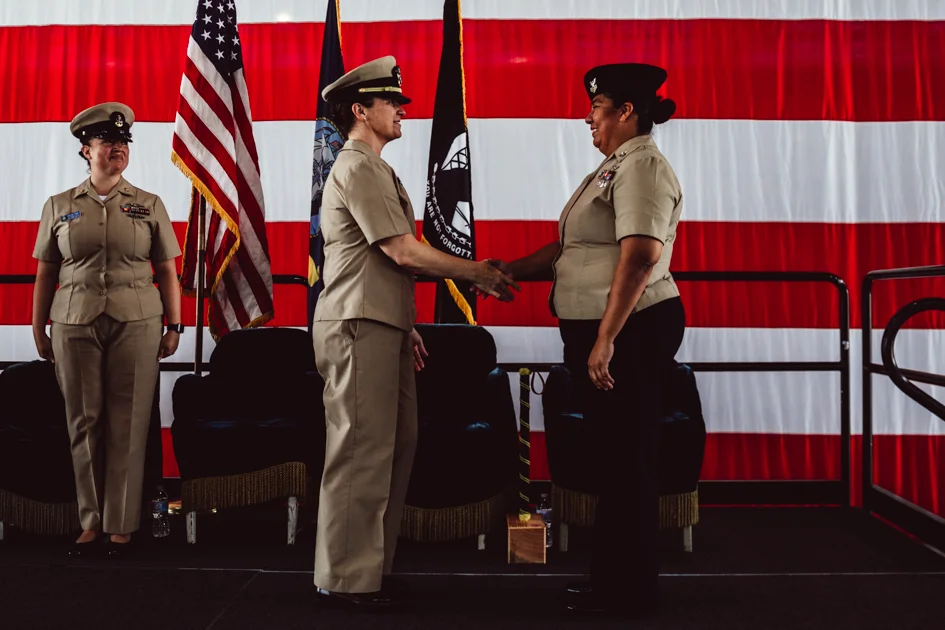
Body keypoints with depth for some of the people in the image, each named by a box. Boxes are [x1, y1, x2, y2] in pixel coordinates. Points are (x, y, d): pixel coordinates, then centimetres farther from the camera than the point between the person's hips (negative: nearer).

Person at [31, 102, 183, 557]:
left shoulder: (148, 205, 7)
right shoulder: (59, 207, 10)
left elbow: (167, 271, 6)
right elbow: (45, 273, 11)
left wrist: (173, 326, 1)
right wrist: (38, 329, 9)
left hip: (136, 324, -1)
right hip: (75, 324, 1)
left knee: (127, 425, 0)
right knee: (84, 422, 5)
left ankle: (121, 524, 11)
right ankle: (91, 521, 18)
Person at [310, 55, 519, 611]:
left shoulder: (376, 169, 22)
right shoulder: (357, 168, -10)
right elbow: (404, 252, -16)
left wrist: (407, 326, 20)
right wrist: (478, 272, -7)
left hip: (383, 326, 10)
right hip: (358, 328, -10)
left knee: (397, 445, 11)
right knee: (361, 451, -5)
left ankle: (374, 565, 22)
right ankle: (346, 577, 7)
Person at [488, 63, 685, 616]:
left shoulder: (642, 165, -12)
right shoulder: (614, 166, 21)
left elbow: (639, 257, -23)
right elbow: (572, 247, 23)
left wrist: (606, 339, -26)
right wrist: (512, 269, 16)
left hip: (630, 332, -10)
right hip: (600, 333, 10)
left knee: (628, 458, 0)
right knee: (614, 455, 15)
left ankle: (631, 589, 15)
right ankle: (614, 576, 28)